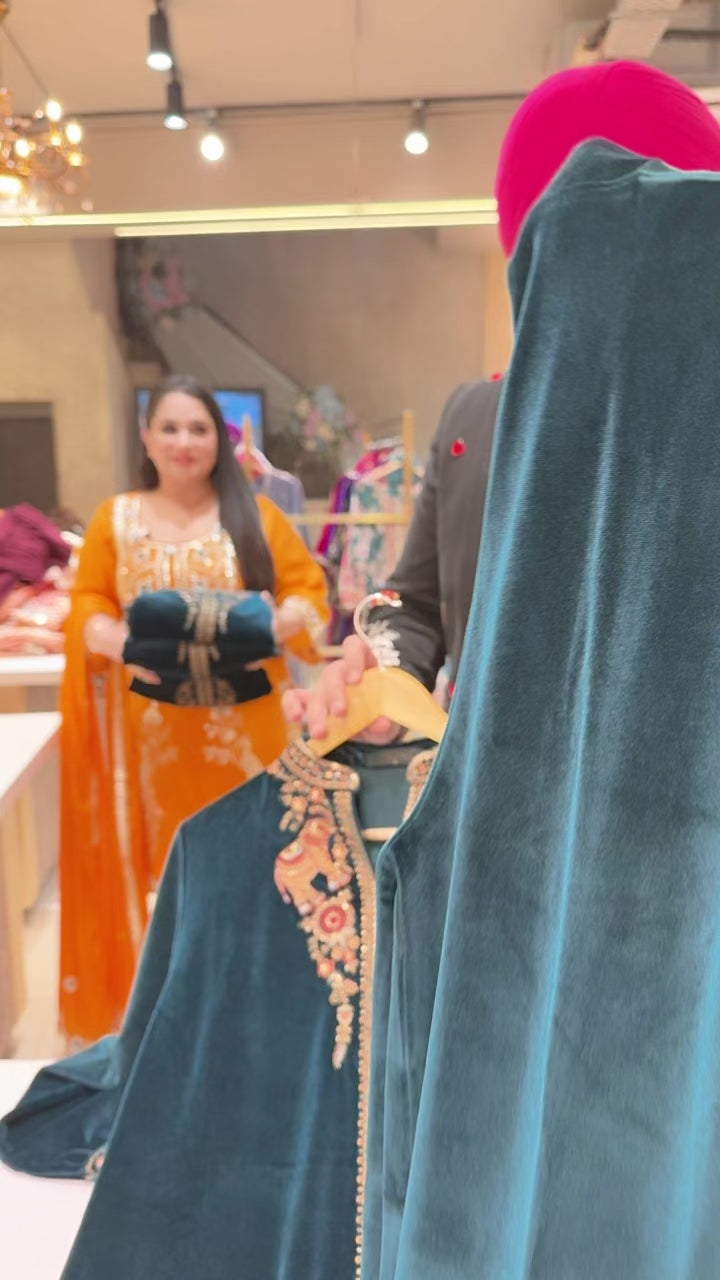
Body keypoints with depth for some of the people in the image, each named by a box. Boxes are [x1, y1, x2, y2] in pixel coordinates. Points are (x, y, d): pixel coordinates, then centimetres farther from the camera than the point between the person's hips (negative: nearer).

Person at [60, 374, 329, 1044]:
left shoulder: (256, 514, 3)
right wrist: (116, 640, -14)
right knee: (159, 857, 8)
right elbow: (86, 606, 7)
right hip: (152, 729, 1)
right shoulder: (115, 518, 6)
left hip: (242, 724, 0)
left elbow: (308, 588, 4)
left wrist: (279, 623, -17)